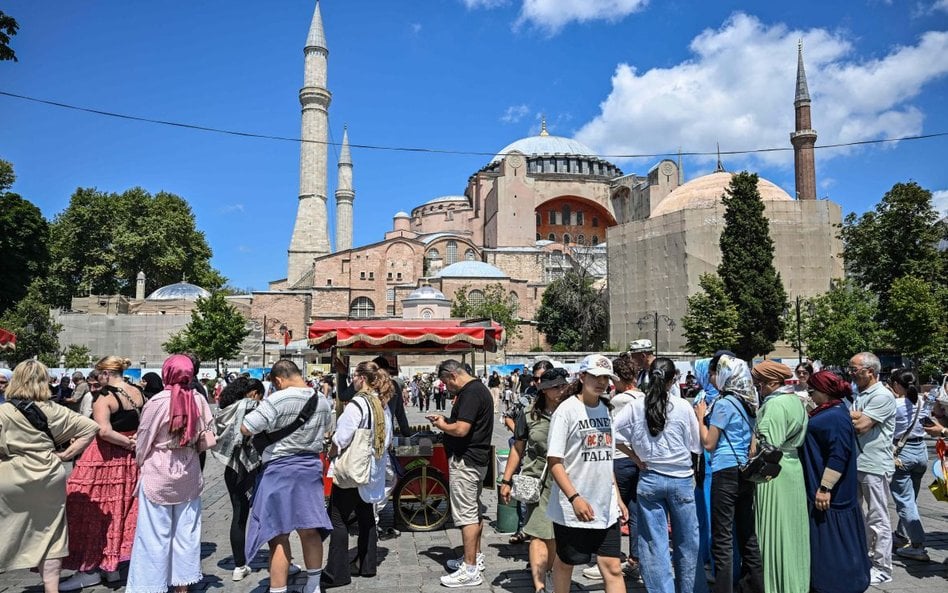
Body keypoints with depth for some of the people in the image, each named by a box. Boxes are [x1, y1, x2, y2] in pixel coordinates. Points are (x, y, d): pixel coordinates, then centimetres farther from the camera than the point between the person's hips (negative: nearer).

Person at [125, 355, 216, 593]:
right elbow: (208, 440, -1)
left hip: (158, 475, -3)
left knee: (155, 534, 5)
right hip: (189, 474, 4)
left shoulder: (157, 401, -14)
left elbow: (143, 441, -4)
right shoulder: (199, 399, -6)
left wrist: (141, 463, 15)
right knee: (186, 532, 13)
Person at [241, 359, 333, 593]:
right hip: (311, 467, 6)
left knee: (278, 535, 1)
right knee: (310, 530, 15)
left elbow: (245, 428, -19)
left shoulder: (277, 400, -18)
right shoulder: (323, 402, 3)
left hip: (280, 469, -6)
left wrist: (266, 425, -1)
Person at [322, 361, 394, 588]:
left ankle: (337, 572, 3)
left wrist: (331, 452, -2)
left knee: (338, 519, 0)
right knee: (366, 515, 16)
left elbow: (341, 438, -19)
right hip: (374, 468, 8)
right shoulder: (383, 404, 5)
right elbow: (387, 437, 11)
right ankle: (367, 564, 24)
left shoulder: (357, 404, -20)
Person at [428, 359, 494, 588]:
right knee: (474, 510, 19)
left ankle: (470, 571, -1)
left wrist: (442, 425, -8)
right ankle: (475, 556, 31)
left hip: (465, 461, -11)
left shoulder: (470, 393, -20)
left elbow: (461, 429, -26)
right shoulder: (479, 388, 13)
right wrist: (446, 420, 10)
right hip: (477, 459, 11)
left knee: (466, 513, -6)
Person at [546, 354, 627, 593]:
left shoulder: (605, 410, 9)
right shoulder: (566, 410, -11)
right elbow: (554, 461, -14)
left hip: (606, 508, 5)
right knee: (565, 563, 13)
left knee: (612, 567, 3)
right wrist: (574, 498, -22)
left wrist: (617, 498, 14)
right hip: (572, 508, -5)